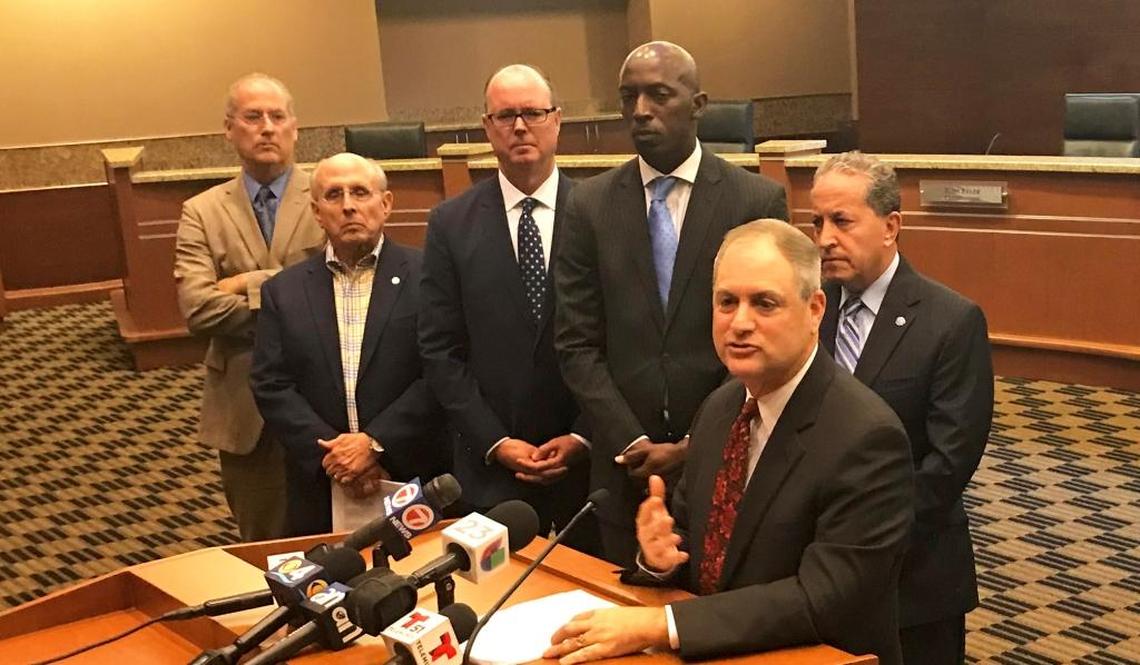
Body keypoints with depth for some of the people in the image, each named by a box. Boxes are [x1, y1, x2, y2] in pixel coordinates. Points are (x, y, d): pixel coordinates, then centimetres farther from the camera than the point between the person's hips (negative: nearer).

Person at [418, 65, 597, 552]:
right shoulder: (451, 223, 1)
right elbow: (440, 350, 0)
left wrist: (584, 437, -8)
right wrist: (495, 442, -7)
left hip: (591, 458, 0)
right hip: (492, 466, 0)